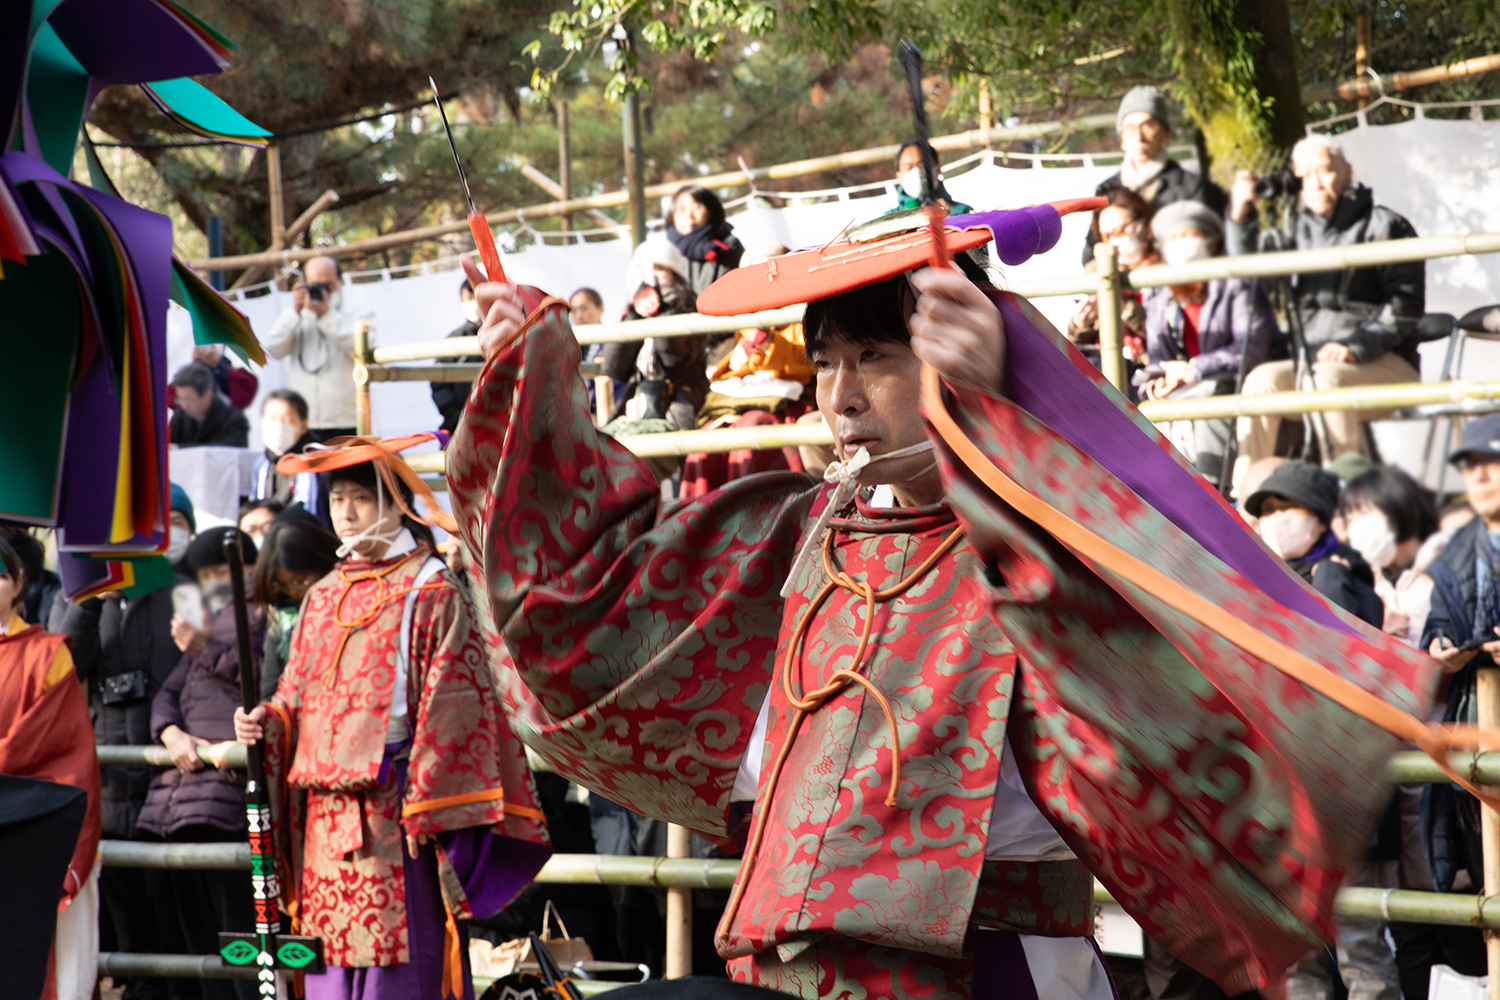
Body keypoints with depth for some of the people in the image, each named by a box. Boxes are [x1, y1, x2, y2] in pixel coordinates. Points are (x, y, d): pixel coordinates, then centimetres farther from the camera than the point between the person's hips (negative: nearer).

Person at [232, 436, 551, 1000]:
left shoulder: (432, 594, -3)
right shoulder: (323, 598, 18)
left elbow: (451, 708, -8)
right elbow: (298, 698, 23)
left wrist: (428, 816, -14)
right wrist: (267, 724, -1)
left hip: (395, 818, -6)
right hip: (327, 820, 6)